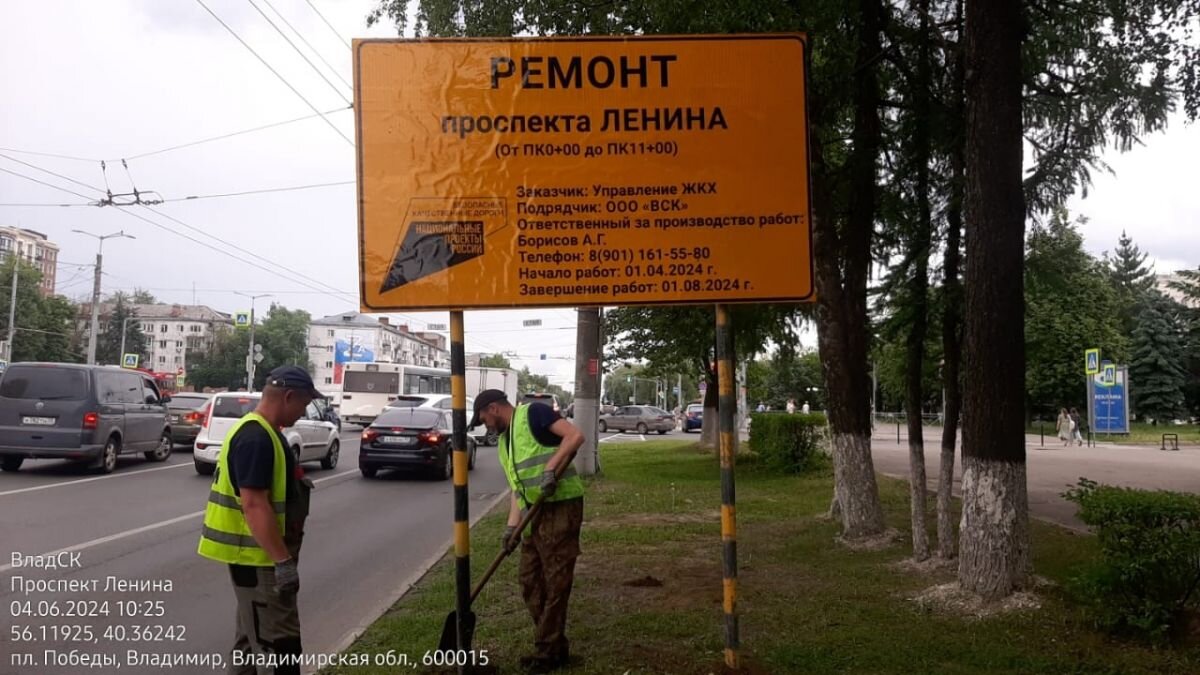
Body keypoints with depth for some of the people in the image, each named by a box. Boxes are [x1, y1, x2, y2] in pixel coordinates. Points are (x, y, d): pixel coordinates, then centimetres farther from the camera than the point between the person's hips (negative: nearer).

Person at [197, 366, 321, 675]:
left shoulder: (258, 431, 12)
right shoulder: (256, 438, -21)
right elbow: (254, 504, -27)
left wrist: (295, 485, 11)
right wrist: (283, 561, -28)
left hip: (256, 553, 11)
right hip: (257, 555, -11)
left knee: (252, 636, 19)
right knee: (280, 642, -7)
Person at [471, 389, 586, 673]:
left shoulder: (533, 414, -8)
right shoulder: (504, 442, 18)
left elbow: (575, 435, -19)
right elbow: (518, 487, 16)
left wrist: (551, 469, -25)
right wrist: (512, 525, 4)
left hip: (560, 507, -10)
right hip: (536, 512, 10)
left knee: (555, 582, -1)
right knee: (530, 580, 13)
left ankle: (549, 651, 9)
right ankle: (553, 646, 25)